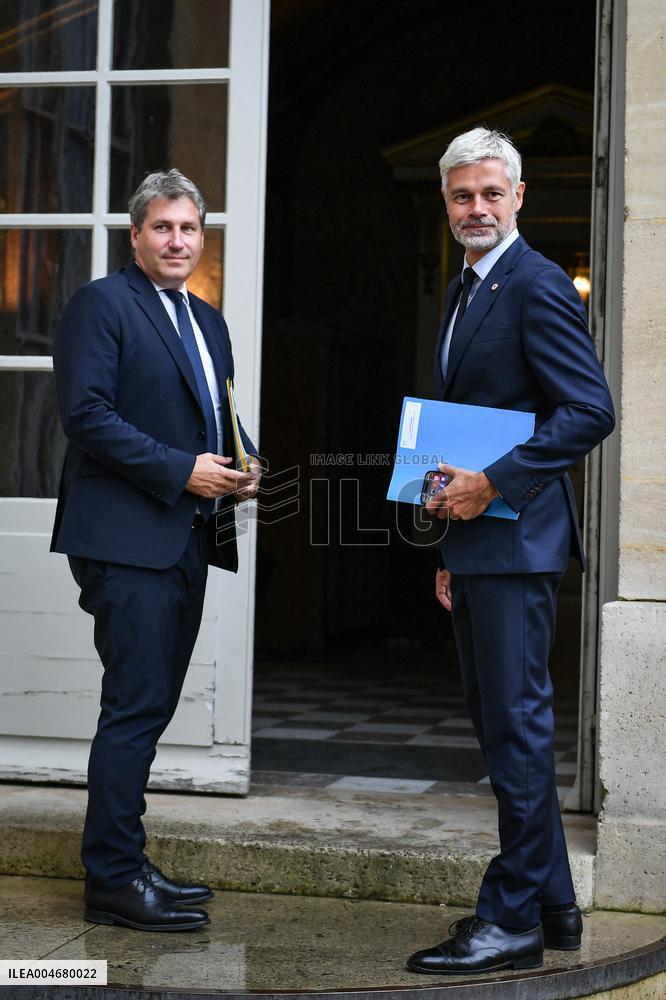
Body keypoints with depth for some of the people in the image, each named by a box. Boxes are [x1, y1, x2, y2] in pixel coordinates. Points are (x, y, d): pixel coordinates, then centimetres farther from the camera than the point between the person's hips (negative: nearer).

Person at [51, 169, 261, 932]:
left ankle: (124, 864, 20)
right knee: (135, 706, -8)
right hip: (127, 537, -8)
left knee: (151, 706, 11)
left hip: (185, 539, 8)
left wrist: (238, 473, 5)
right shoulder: (101, 304, -5)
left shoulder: (208, 323, 20)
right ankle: (112, 880, -1)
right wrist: (181, 470, -18)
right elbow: (86, 412, -15)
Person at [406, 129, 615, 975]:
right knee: (498, 722, 13)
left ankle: (513, 919, 2)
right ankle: (551, 902, 23)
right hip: (474, 545, 10)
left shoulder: (538, 287, -10)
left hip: (515, 541, -10)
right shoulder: (464, 293, 19)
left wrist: (492, 481, -22)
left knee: (515, 724, -6)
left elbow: (590, 410, -19)